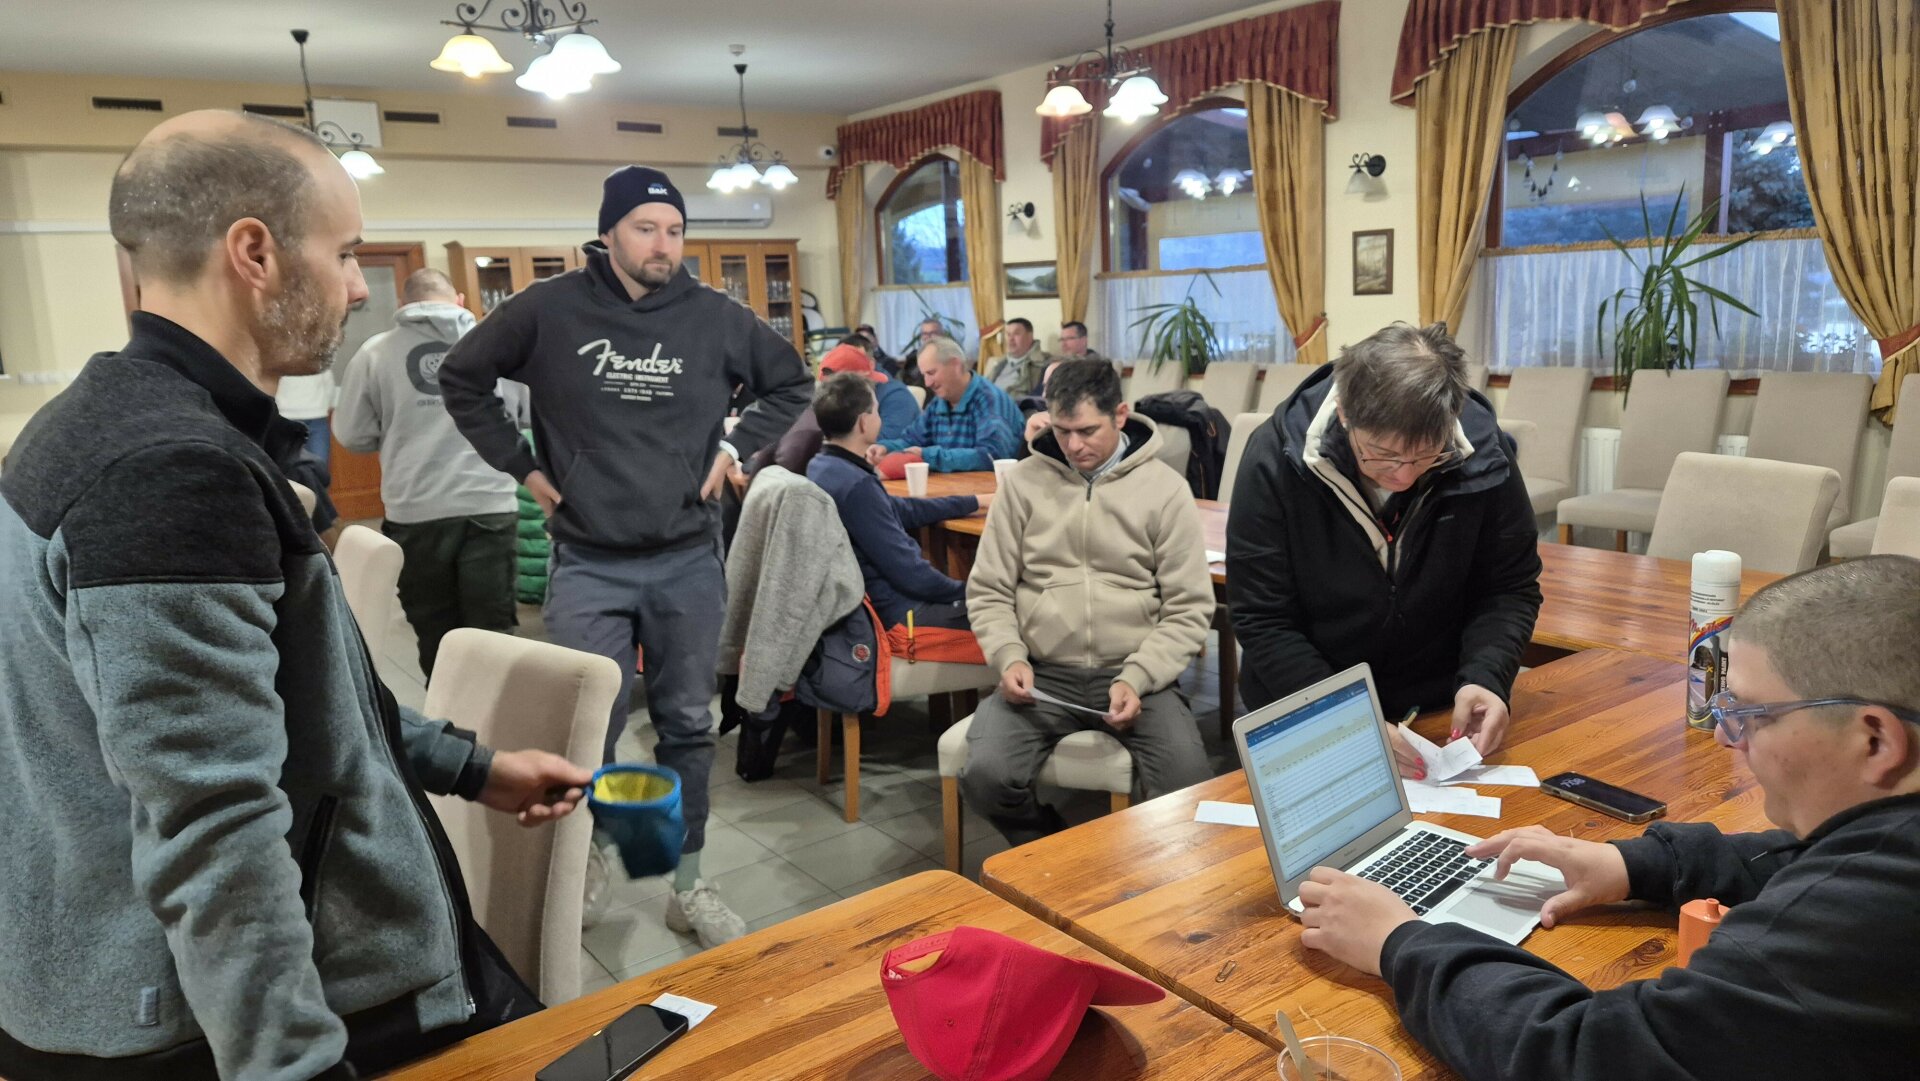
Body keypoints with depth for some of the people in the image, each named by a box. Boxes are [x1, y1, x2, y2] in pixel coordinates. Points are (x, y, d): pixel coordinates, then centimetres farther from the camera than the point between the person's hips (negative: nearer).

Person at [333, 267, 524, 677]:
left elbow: (352, 436, 6)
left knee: (436, 640, 13)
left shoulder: (375, 352, 0)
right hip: (490, 508, 0)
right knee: (492, 635, 6)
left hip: (416, 516, 0)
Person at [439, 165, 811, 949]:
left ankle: (687, 884, 25)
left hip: (689, 562, 2)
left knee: (688, 726, 11)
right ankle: (582, 861, 30)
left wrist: (735, 448, 3)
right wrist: (521, 466, 1)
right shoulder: (549, 309, -5)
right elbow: (461, 380, 7)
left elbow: (790, 382, 14)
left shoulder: (713, 316, -1)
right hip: (589, 566, -1)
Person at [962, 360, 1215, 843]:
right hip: (1042, 674, 2)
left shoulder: (1164, 488, 1)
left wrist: (1137, 678, -15)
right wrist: (1009, 656, -10)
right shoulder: (1024, 482, 5)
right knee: (985, 776, -24)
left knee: (1188, 789, -26)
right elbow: (988, 590, 9)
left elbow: (1190, 609, -1)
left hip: (1135, 675, -1)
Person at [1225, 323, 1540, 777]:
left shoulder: (1484, 457, -13)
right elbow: (1263, 622, -16)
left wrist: (1485, 677, -20)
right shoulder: (1276, 460, -19)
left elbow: (1509, 589, 0)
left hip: (1440, 712, 1)